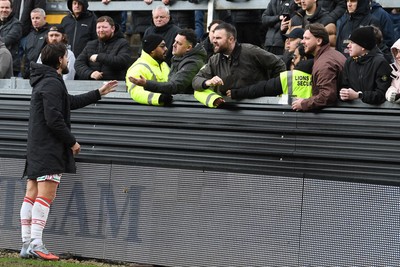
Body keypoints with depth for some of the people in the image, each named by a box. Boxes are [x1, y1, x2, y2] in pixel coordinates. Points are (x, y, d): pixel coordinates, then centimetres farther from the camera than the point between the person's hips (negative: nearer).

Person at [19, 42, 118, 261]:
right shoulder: (52, 83, -12)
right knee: (45, 196, -13)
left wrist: (99, 93, 37)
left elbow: (71, 102, 32)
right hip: (49, 148, -10)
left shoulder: (43, 81, 20)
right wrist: (72, 142, -9)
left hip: (35, 148, 10)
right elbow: (54, 120, -19)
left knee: (31, 196, 6)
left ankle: (26, 244, 5)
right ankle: (36, 244, -18)